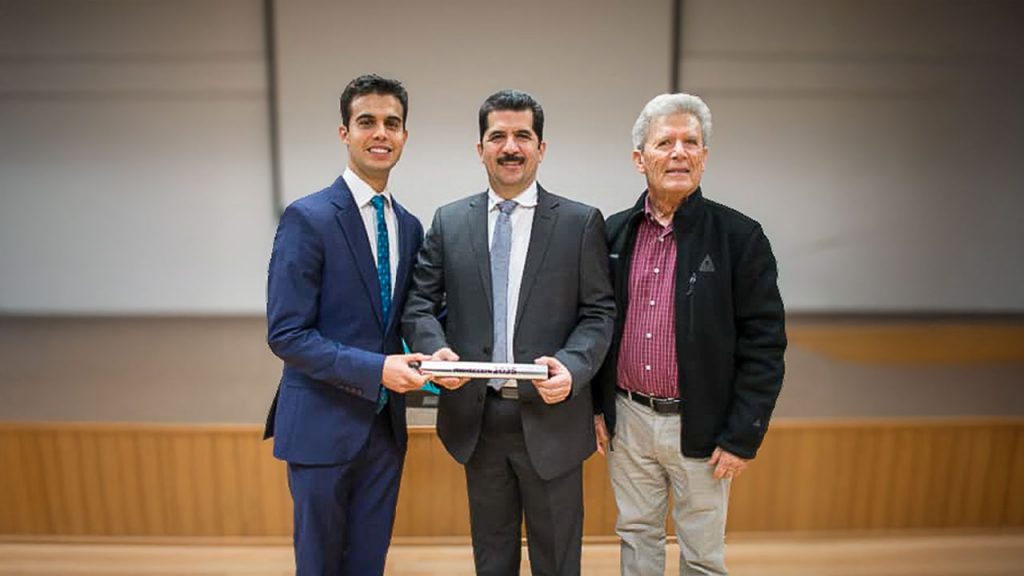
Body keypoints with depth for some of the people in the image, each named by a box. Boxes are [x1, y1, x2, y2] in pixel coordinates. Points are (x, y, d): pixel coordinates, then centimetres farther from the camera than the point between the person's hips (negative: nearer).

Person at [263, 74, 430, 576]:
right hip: (323, 425, -5)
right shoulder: (307, 218, -13)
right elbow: (286, 334, -17)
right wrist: (376, 369, -23)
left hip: (386, 425, 5)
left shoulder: (409, 226, 6)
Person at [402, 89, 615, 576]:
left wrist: (572, 365, -21)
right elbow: (419, 303, 3)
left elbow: (599, 312, -4)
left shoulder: (581, 222, -3)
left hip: (550, 416, -2)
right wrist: (436, 348, -17)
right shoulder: (448, 221, 4)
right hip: (476, 417, 2)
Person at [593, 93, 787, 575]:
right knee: (636, 536, 19)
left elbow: (764, 346, -8)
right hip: (627, 419, 3)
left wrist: (743, 437, -10)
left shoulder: (740, 237, -9)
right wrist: (596, 405, 7)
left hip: (700, 427, -2)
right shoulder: (614, 233, 1)